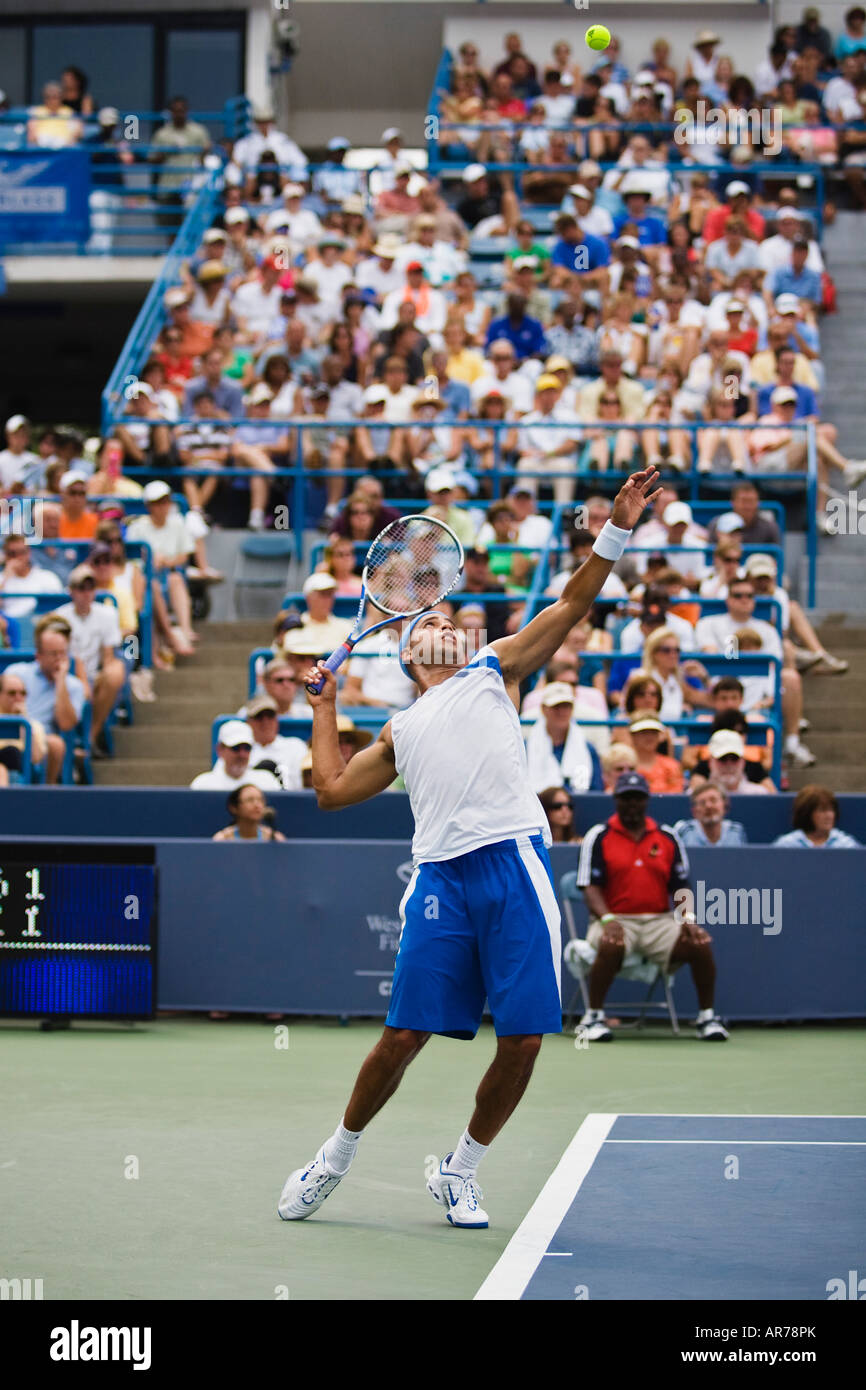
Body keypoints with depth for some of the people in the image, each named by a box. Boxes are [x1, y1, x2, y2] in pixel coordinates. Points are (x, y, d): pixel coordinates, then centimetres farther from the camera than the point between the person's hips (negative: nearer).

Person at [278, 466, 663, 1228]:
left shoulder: (494, 671, 21)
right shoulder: (403, 730, 27)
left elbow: (571, 604, 12)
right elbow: (332, 788, 24)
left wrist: (617, 530, 1)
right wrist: (325, 706, 28)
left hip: (515, 865, -1)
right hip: (441, 879, 1)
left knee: (523, 1041, -3)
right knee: (404, 1036, -3)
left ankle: (459, 1171, 16)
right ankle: (337, 1156, 18)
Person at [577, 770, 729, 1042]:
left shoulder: (668, 839, 13)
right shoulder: (598, 836, 4)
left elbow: (680, 887, 11)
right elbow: (591, 888, -4)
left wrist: (688, 918, -9)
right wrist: (607, 919, -23)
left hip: (659, 921, 3)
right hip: (616, 919, -3)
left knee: (700, 944, -23)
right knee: (612, 946, -38)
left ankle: (707, 1017, -5)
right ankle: (593, 1017, -21)